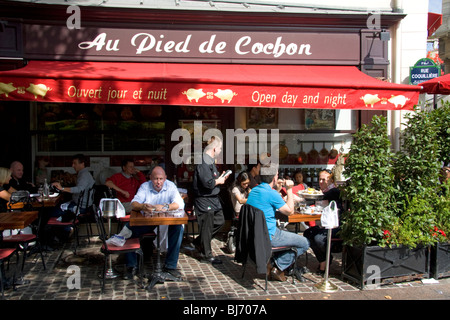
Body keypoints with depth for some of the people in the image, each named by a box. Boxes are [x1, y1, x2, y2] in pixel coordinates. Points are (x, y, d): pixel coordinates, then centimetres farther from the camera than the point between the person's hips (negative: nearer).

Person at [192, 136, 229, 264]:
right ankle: (206, 255, 12)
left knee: (220, 221, 17)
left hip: (213, 199, 11)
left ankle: (199, 241, 29)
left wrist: (220, 177, 7)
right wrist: (219, 181, -12)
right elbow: (208, 183, -28)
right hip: (204, 200, -11)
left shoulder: (210, 161, 13)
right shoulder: (203, 162, -22)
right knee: (207, 228, 0)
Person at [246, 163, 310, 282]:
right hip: (268, 236, -9)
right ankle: (278, 267, 4)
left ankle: (273, 263, 15)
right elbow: (290, 211, -10)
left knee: (287, 233, 31)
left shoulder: (254, 190, 9)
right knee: (304, 243, 1)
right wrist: (289, 190, -4)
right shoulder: (271, 193, -17)